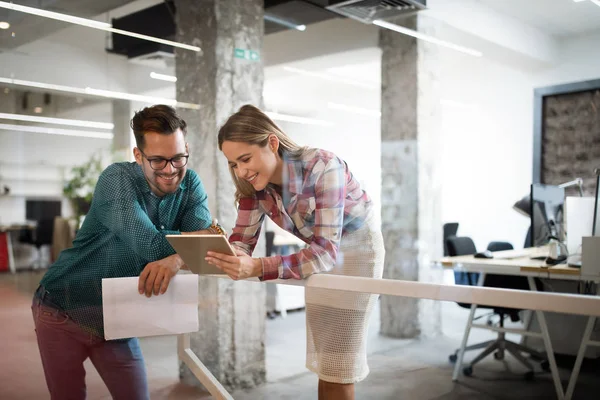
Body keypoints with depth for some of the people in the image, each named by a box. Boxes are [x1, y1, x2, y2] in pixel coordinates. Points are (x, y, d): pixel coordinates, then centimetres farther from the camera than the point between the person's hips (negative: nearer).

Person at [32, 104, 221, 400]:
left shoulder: (190, 185, -6)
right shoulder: (117, 179, -21)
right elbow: (151, 246, -32)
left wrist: (176, 259, -41)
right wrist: (212, 232, -21)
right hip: (63, 312, -4)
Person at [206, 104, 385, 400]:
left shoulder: (322, 167, -35)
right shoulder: (254, 183, -16)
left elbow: (326, 249, -39)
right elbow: (243, 238, -15)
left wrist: (258, 268, -52)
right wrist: (226, 257, -39)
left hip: (356, 250, -6)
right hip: (321, 252, 6)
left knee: (338, 363, -3)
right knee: (322, 357, 12)